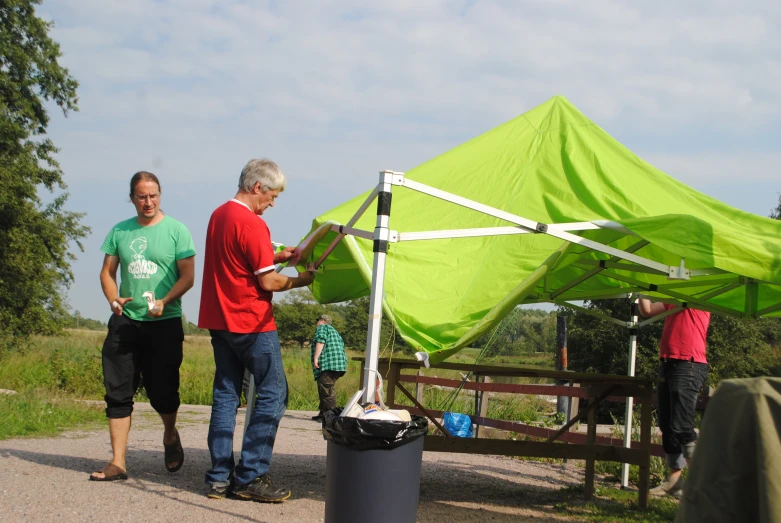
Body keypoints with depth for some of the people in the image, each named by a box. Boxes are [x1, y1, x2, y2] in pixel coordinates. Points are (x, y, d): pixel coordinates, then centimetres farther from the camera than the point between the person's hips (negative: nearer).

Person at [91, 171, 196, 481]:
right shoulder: (119, 232, 10)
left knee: (162, 391, 1)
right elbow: (107, 272, 13)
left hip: (165, 323, -3)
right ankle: (118, 463, 2)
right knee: (118, 391, -2)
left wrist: (164, 301, -21)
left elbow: (188, 276, -5)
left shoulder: (176, 230, -2)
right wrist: (113, 298, -8)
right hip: (126, 321, 3)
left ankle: (170, 436, 33)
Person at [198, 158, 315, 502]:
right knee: (272, 395, -2)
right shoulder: (252, 224, -16)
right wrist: (300, 280, 0)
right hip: (252, 324, -9)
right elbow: (268, 282, -16)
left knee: (226, 394, 10)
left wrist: (277, 256, 15)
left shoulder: (219, 215, 11)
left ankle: (219, 478, 8)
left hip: (220, 320, 9)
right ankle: (250, 477, -5)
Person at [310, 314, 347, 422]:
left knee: (327, 391, -13)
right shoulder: (334, 331, 32)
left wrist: (316, 358, -17)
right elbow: (342, 346, 28)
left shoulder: (322, 328, 4)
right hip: (339, 364, 10)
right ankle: (323, 414, 17)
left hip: (327, 365, -10)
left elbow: (320, 341, -12)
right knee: (328, 391, 14)